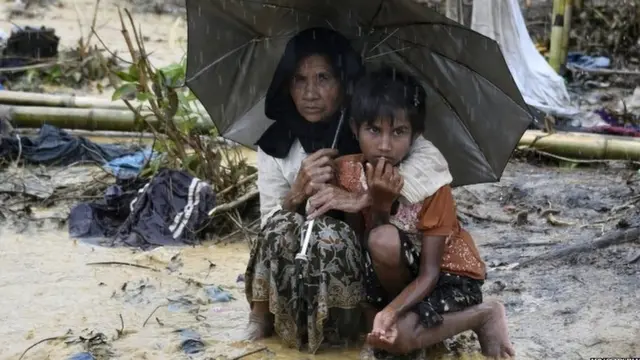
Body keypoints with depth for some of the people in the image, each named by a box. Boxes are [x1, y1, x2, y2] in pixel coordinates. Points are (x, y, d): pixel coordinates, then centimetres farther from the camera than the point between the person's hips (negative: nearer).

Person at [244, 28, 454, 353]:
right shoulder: (275, 145, -3)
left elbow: (432, 161, -26)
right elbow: (269, 226, -6)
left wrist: (363, 199, -35)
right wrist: (297, 193, -27)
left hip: (365, 259, -1)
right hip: (296, 274, 2)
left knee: (329, 234, -32)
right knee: (283, 228, -29)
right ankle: (260, 326, -10)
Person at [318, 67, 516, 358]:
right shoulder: (348, 171, -13)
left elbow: (429, 274, -23)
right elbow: (364, 247, -13)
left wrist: (391, 311, -40)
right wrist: (379, 204, -31)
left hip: (448, 275, -4)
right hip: (400, 274, 4)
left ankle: (483, 315, -6)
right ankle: (407, 310, -1)